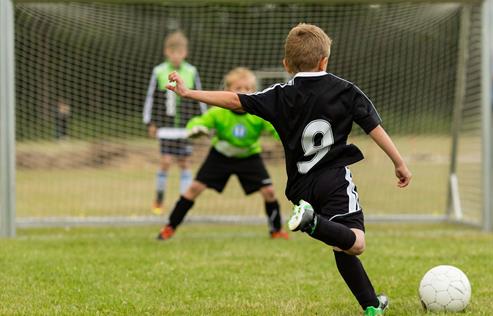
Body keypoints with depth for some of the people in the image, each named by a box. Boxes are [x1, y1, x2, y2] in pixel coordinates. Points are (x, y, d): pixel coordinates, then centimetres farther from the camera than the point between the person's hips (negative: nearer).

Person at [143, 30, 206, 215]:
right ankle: (159, 199, 10)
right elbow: (151, 98, 5)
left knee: (184, 162, 3)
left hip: (186, 127, 2)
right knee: (166, 161, -8)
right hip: (166, 126, -2)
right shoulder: (159, 72, -2)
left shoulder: (191, 73, 2)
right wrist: (150, 122, 4)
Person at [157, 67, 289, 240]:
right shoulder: (219, 112, -26)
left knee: (269, 191, -11)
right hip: (220, 155, 0)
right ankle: (170, 227, 6)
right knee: (195, 187, -7)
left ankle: (276, 230, 13)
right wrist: (195, 128, -42)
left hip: (249, 156, 0)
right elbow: (198, 122, -17)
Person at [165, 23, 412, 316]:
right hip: (336, 179, -3)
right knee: (353, 243, -18)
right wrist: (400, 163, 11)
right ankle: (312, 222, -45)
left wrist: (189, 93, 5)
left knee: (344, 247, 12)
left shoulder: (281, 96, 5)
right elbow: (375, 127, 3)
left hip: (302, 186, 3)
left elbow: (236, 101, 0)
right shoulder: (347, 91, 5)